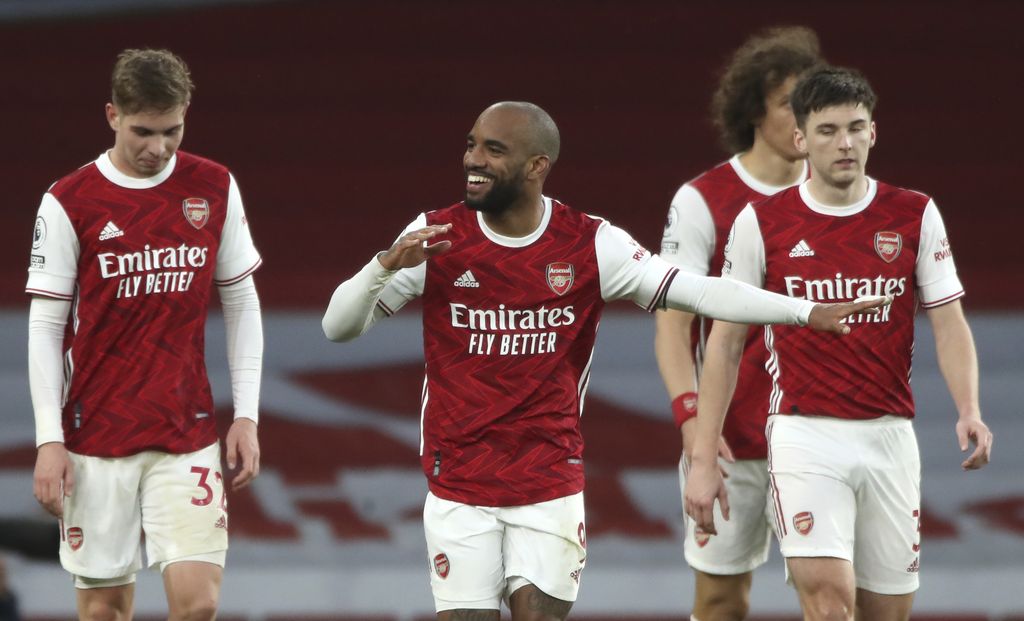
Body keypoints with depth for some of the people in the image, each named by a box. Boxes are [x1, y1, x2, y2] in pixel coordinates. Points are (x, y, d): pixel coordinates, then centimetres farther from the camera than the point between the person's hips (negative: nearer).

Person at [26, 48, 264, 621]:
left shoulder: (216, 188, 4)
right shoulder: (68, 203, -4)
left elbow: (243, 305, 10)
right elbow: (45, 327, -1)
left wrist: (246, 416, 3)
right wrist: (50, 440, -7)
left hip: (188, 437, 1)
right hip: (96, 439, -1)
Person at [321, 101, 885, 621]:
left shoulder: (591, 246, -4)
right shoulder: (434, 238, -4)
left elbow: (695, 291, -5)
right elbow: (339, 326, -2)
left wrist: (807, 312, -13)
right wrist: (387, 264, -22)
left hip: (551, 484, 0)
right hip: (458, 485, 0)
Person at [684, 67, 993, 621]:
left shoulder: (916, 216, 4)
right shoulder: (761, 222, 0)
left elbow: (949, 326, 4)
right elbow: (726, 343, 4)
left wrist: (969, 411, -15)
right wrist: (703, 459, -1)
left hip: (889, 436, 3)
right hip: (804, 432, -3)